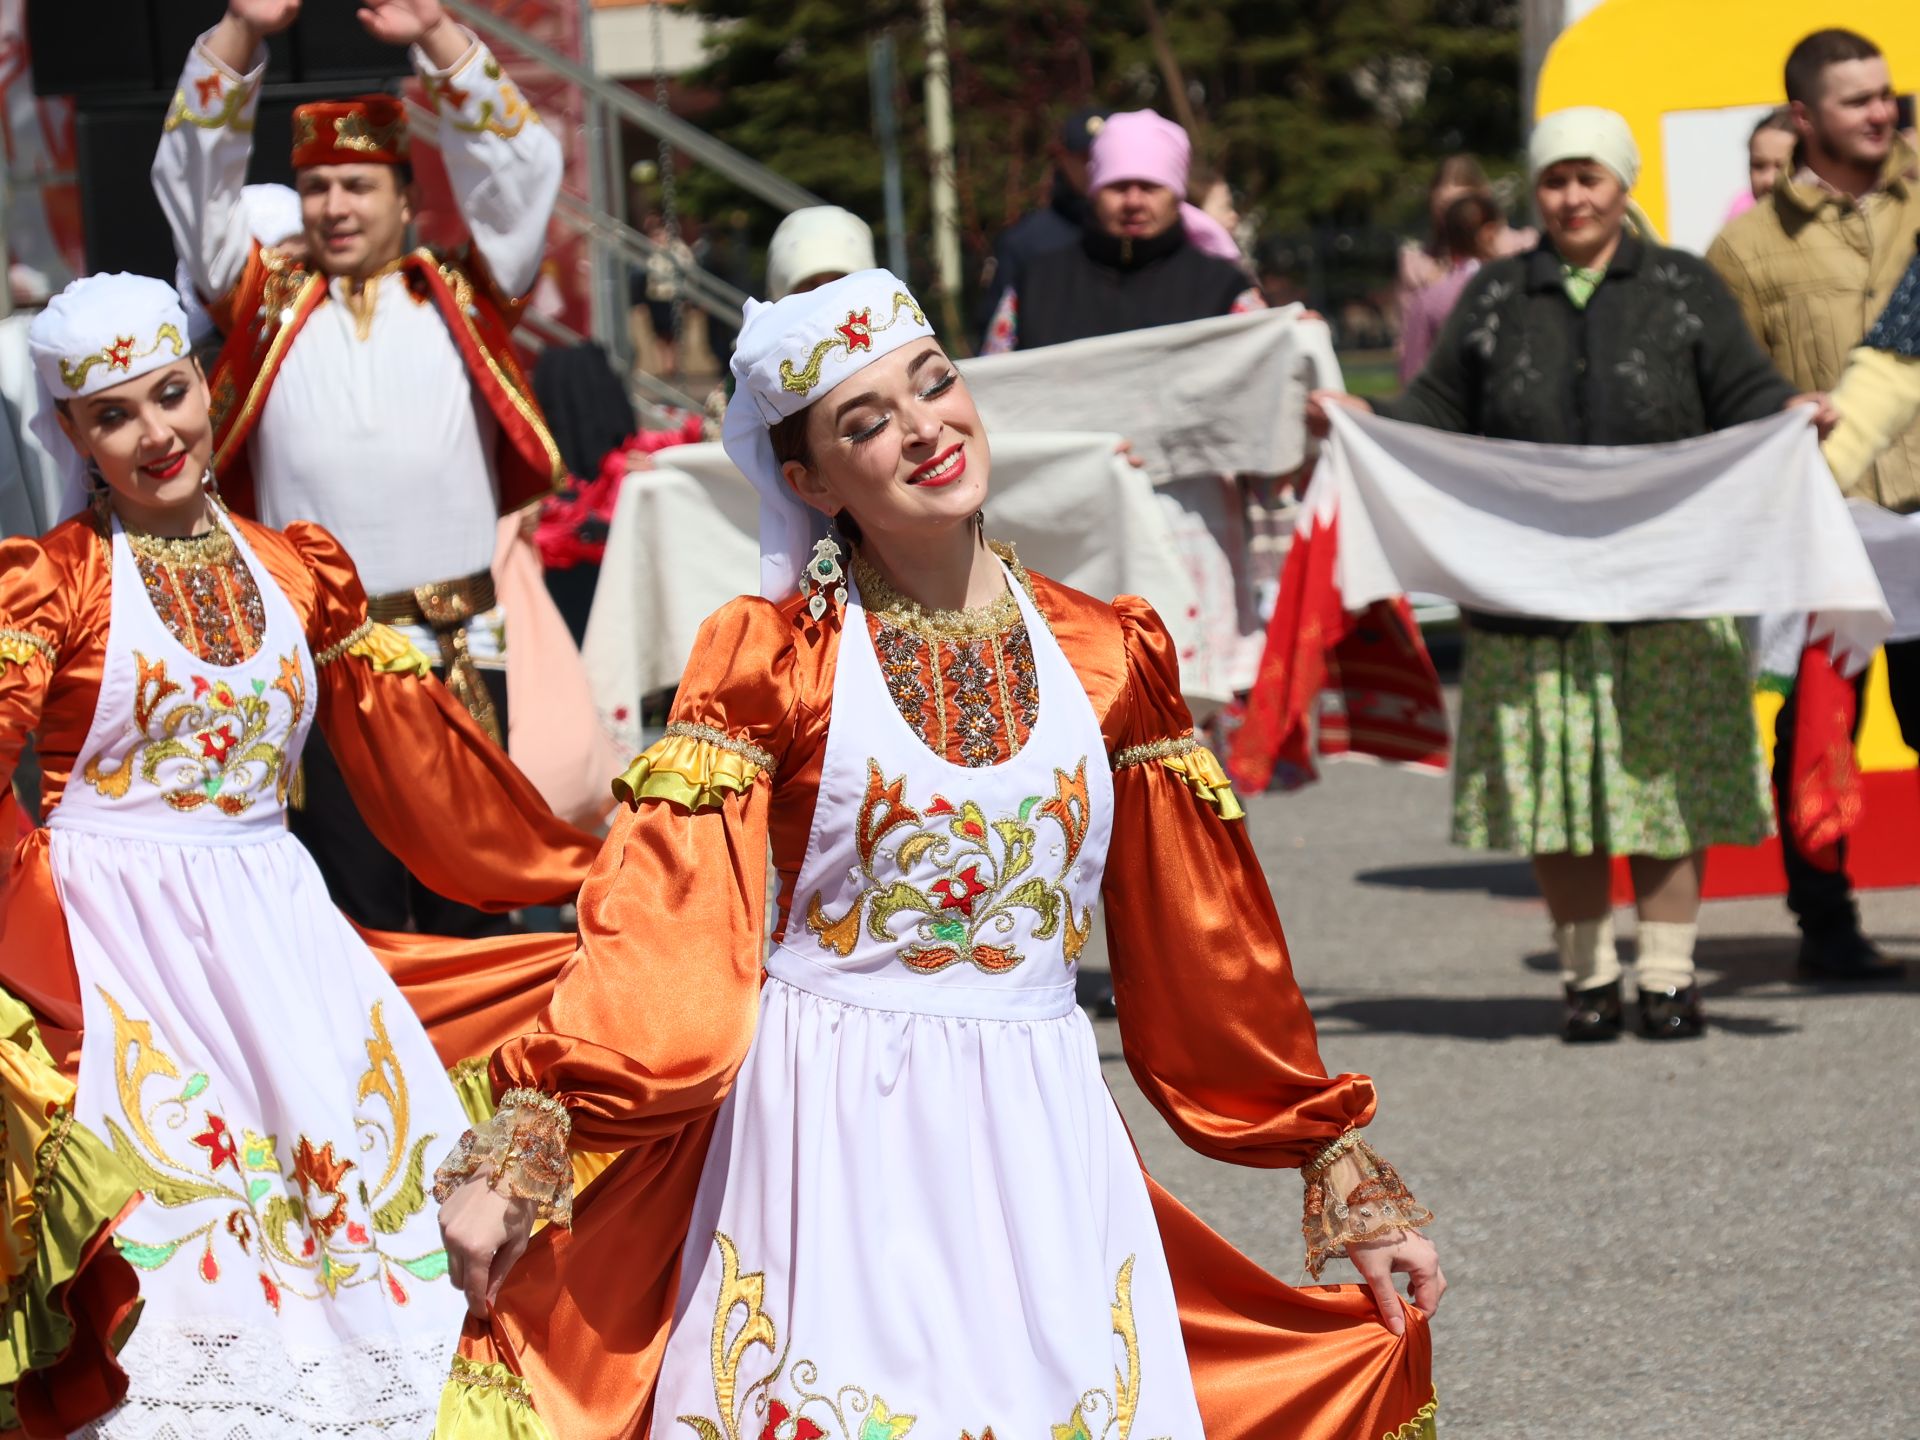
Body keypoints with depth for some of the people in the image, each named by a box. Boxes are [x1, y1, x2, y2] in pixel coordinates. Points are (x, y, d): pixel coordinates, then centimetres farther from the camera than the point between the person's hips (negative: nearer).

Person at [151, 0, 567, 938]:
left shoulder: (461, 299, 10)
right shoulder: (269, 307, 10)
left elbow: (522, 167, 2)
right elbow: (193, 177, 4)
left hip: (462, 649, 0)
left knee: (468, 904, 4)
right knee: (354, 906, 0)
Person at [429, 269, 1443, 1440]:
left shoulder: (1108, 658, 6)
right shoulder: (771, 662, -2)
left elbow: (1212, 947, 12)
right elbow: (656, 934, -9)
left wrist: (1338, 1164, 13)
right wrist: (522, 1146, -21)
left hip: (1042, 1147, 3)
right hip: (831, 1145, -2)